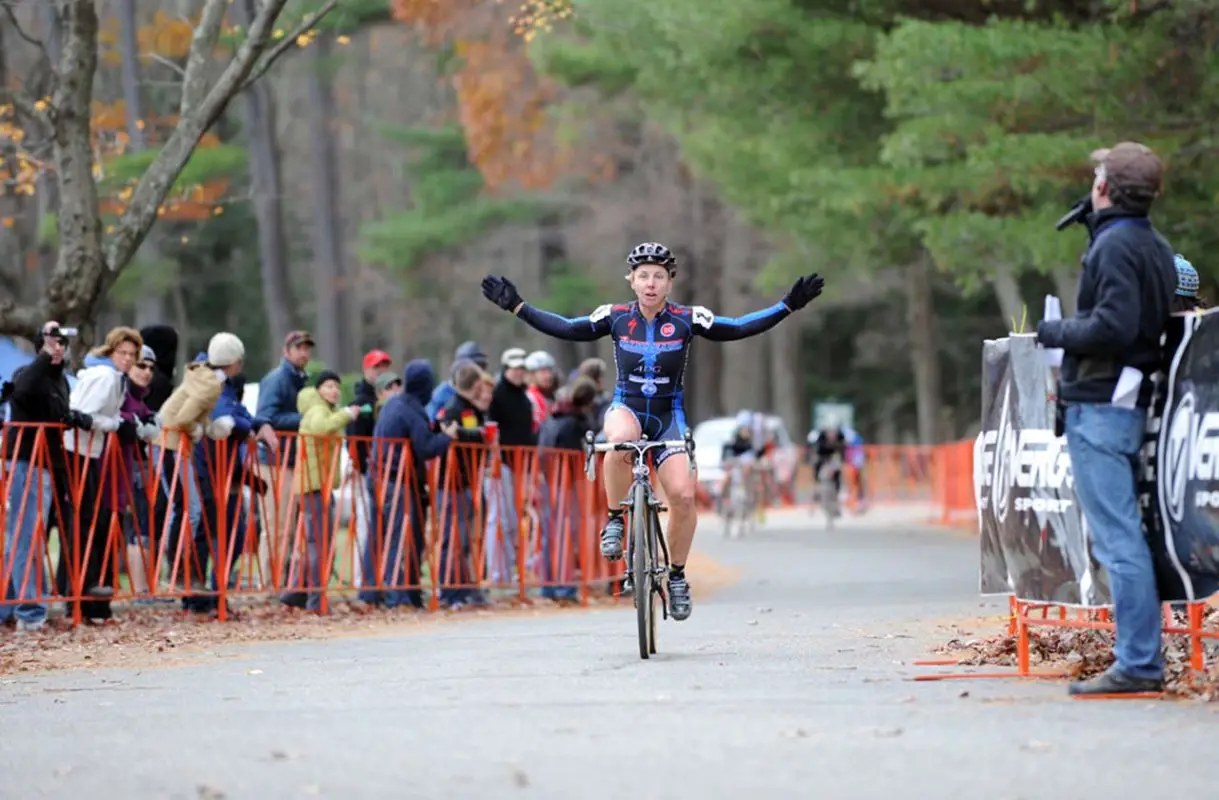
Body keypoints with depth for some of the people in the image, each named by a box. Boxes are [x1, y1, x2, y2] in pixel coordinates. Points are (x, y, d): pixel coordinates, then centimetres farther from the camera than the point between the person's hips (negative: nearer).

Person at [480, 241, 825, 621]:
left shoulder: (687, 319, -5)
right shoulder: (615, 318, -3)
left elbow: (740, 328, -3)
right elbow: (565, 329, 4)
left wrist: (788, 305, -10)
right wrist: (517, 307, 0)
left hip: (668, 416, 1)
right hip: (626, 408, -1)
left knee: (683, 495, -19)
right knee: (621, 439, -40)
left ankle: (677, 575, 3)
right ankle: (615, 519, -18)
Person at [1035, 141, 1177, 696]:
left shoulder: (1115, 247, -13)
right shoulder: (1156, 248, 16)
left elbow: (1111, 327, -22)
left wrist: (1054, 332, -8)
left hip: (1100, 405, -10)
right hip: (1134, 401, 10)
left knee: (1115, 537, -10)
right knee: (1122, 535, 13)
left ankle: (1138, 664, -12)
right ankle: (1143, 657, 13)